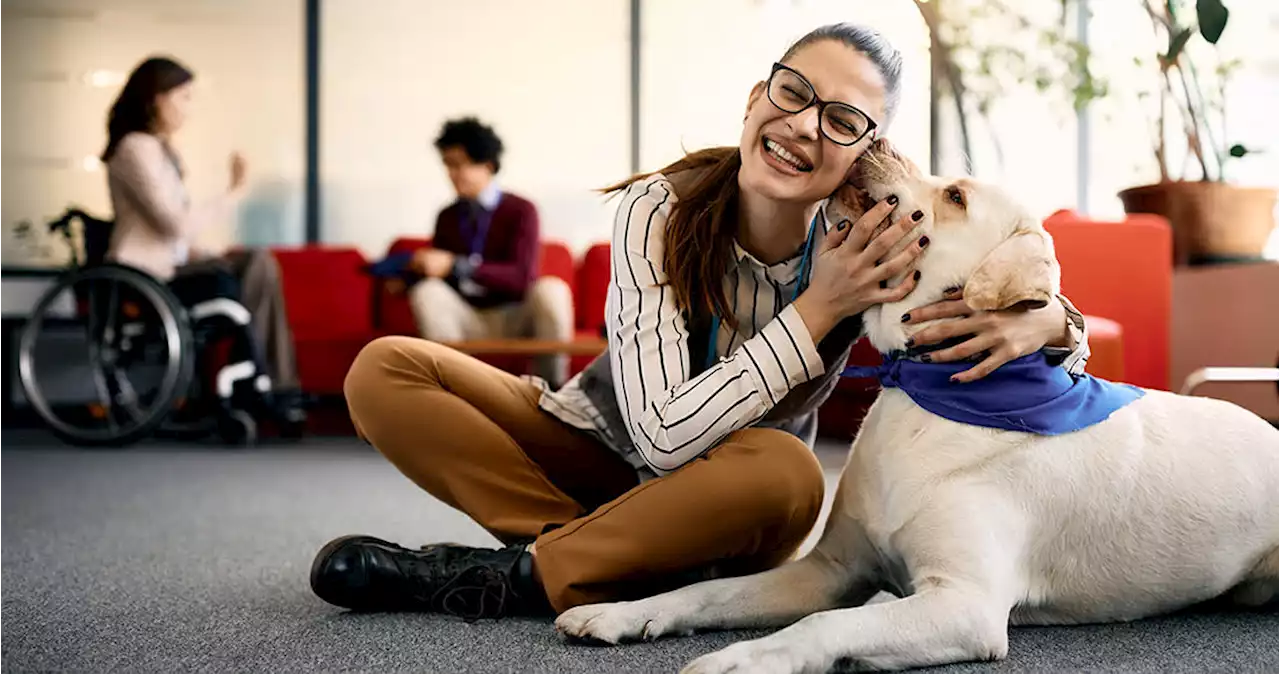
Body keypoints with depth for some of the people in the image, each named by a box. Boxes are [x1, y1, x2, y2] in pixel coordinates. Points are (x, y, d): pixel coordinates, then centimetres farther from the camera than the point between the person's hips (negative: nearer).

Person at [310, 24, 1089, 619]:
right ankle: (635, 565, -20)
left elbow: (1065, 329, -9)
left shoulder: (868, 243, -18)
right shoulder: (662, 210, -23)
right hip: (600, 448, 0)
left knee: (786, 474, -37)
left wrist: (1041, 320, -35)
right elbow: (664, 436, -31)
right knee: (386, 371, -19)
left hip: (718, 503, 0)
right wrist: (818, 309, -35)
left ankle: (507, 578, -20)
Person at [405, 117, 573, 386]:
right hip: (468, 321, 3)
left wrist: (456, 267, -24)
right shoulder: (447, 217, 9)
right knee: (427, 291, -26)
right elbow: (436, 272, 13)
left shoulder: (520, 211, -4)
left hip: (515, 319, -3)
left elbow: (522, 277, -17)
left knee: (550, 289, -33)